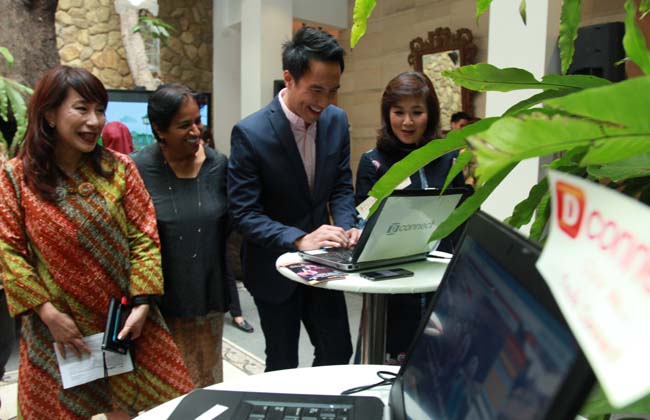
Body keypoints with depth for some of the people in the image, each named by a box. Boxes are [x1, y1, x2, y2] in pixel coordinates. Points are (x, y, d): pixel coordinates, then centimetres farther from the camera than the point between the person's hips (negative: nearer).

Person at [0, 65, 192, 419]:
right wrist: (48, 312, -12)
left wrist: (140, 303, -12)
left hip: (124, 319, 1)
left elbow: (144, 238, -5)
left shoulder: (119, 168, -2)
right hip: (56, 327, 0)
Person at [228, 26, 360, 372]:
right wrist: (299, 239, -31)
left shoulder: (337, 120, -4)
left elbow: (342, 186, 4)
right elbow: (244, 213, -20)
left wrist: (345, 228, -14)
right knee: (283, 365, 13)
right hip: (273, 265, -4)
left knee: (338, 353, 14)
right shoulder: (249, 133, -20)